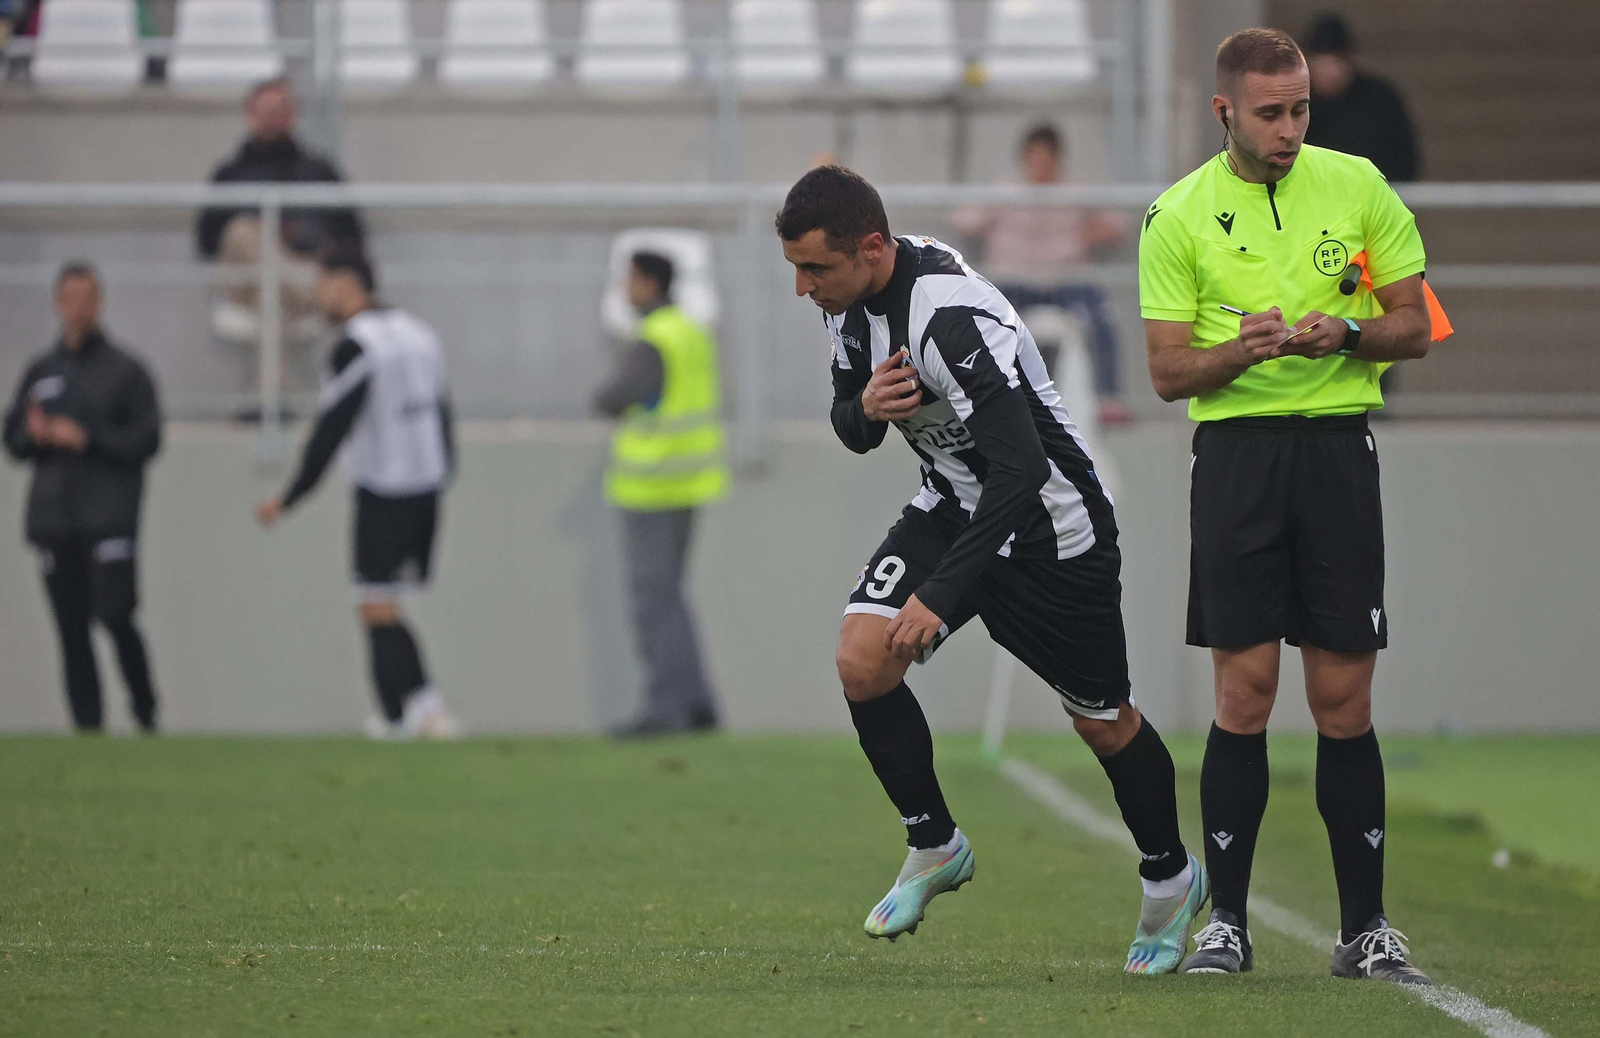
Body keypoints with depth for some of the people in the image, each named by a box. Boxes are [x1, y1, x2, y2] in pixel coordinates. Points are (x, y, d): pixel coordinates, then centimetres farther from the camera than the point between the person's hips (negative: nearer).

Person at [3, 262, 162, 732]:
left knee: (115, 617, -15)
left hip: (109, 518, -4)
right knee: (72, 632, 2)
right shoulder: (40, 373, 16)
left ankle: (145, 711, 2)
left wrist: (88, 439, -13)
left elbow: (146, 440, -3)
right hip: (53, 517, 4)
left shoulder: (125, 371, 4)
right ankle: (87, 725, 5)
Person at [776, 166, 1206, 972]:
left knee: (1103, 722, 8)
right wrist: (865, 408, -19)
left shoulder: (950, 318, -34)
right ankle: (934, 846, 4)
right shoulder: (850, 298, -7)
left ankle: (1170, 879, 33)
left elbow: (1020, 470, -36)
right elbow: (850, 426, 7)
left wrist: (942, 595, -38)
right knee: (862, 659, -15)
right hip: (952, 505, 7)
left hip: (1049, 525, -7)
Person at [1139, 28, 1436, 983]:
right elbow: (1168, 370, 1)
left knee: (1344, 701, 1)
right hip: (1236, 448, -1)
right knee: (1245, 693, -5)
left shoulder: (1357, 186, 4)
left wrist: (1345, 334, -13)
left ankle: (1366, 929, 8)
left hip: (1339, 446, 1)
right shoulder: (1179, 215, 1)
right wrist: (1246, 349, -18)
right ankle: (1226, 922, 4)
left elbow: (1414, 326, 8)